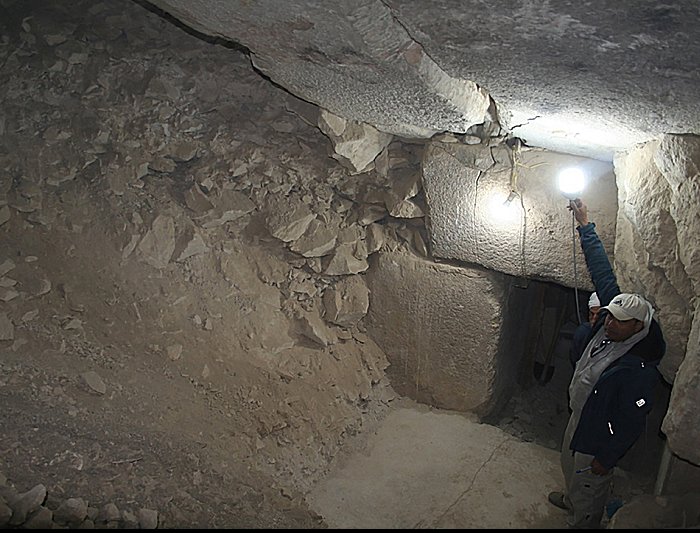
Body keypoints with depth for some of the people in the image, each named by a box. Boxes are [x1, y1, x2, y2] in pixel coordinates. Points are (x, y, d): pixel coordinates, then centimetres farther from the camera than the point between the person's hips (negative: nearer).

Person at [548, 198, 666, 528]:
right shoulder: (610, 325, -14)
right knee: (570, 466, 33)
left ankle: (581, 522, 38)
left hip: (597, 437, -9)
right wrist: (585, 225, -8)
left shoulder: (639, 369, -35)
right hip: (579, 417, 9)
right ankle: (571, 499, 61)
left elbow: (632, 423, -27)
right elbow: (603, 274, -9)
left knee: (588, 488, 14)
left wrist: (607, 458, -18)